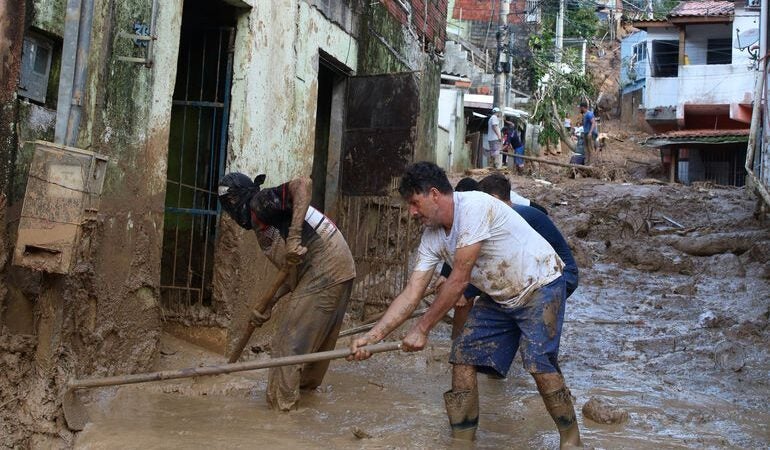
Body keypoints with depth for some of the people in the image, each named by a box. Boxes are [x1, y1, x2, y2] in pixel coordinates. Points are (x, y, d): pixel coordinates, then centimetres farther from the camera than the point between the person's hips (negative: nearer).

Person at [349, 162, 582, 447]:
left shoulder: (474, 206, -28)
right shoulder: (432, 237, -3)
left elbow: (459, 279, -27)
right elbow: (411, 294, -7)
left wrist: (422, 329, -21)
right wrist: (372, 336, -17)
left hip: (540, 286, -7)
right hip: (499, 297, 8)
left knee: (539, 364, -19)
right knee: (463, 358, -2)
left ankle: (571, 440, 1)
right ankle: (462, 440, 10)